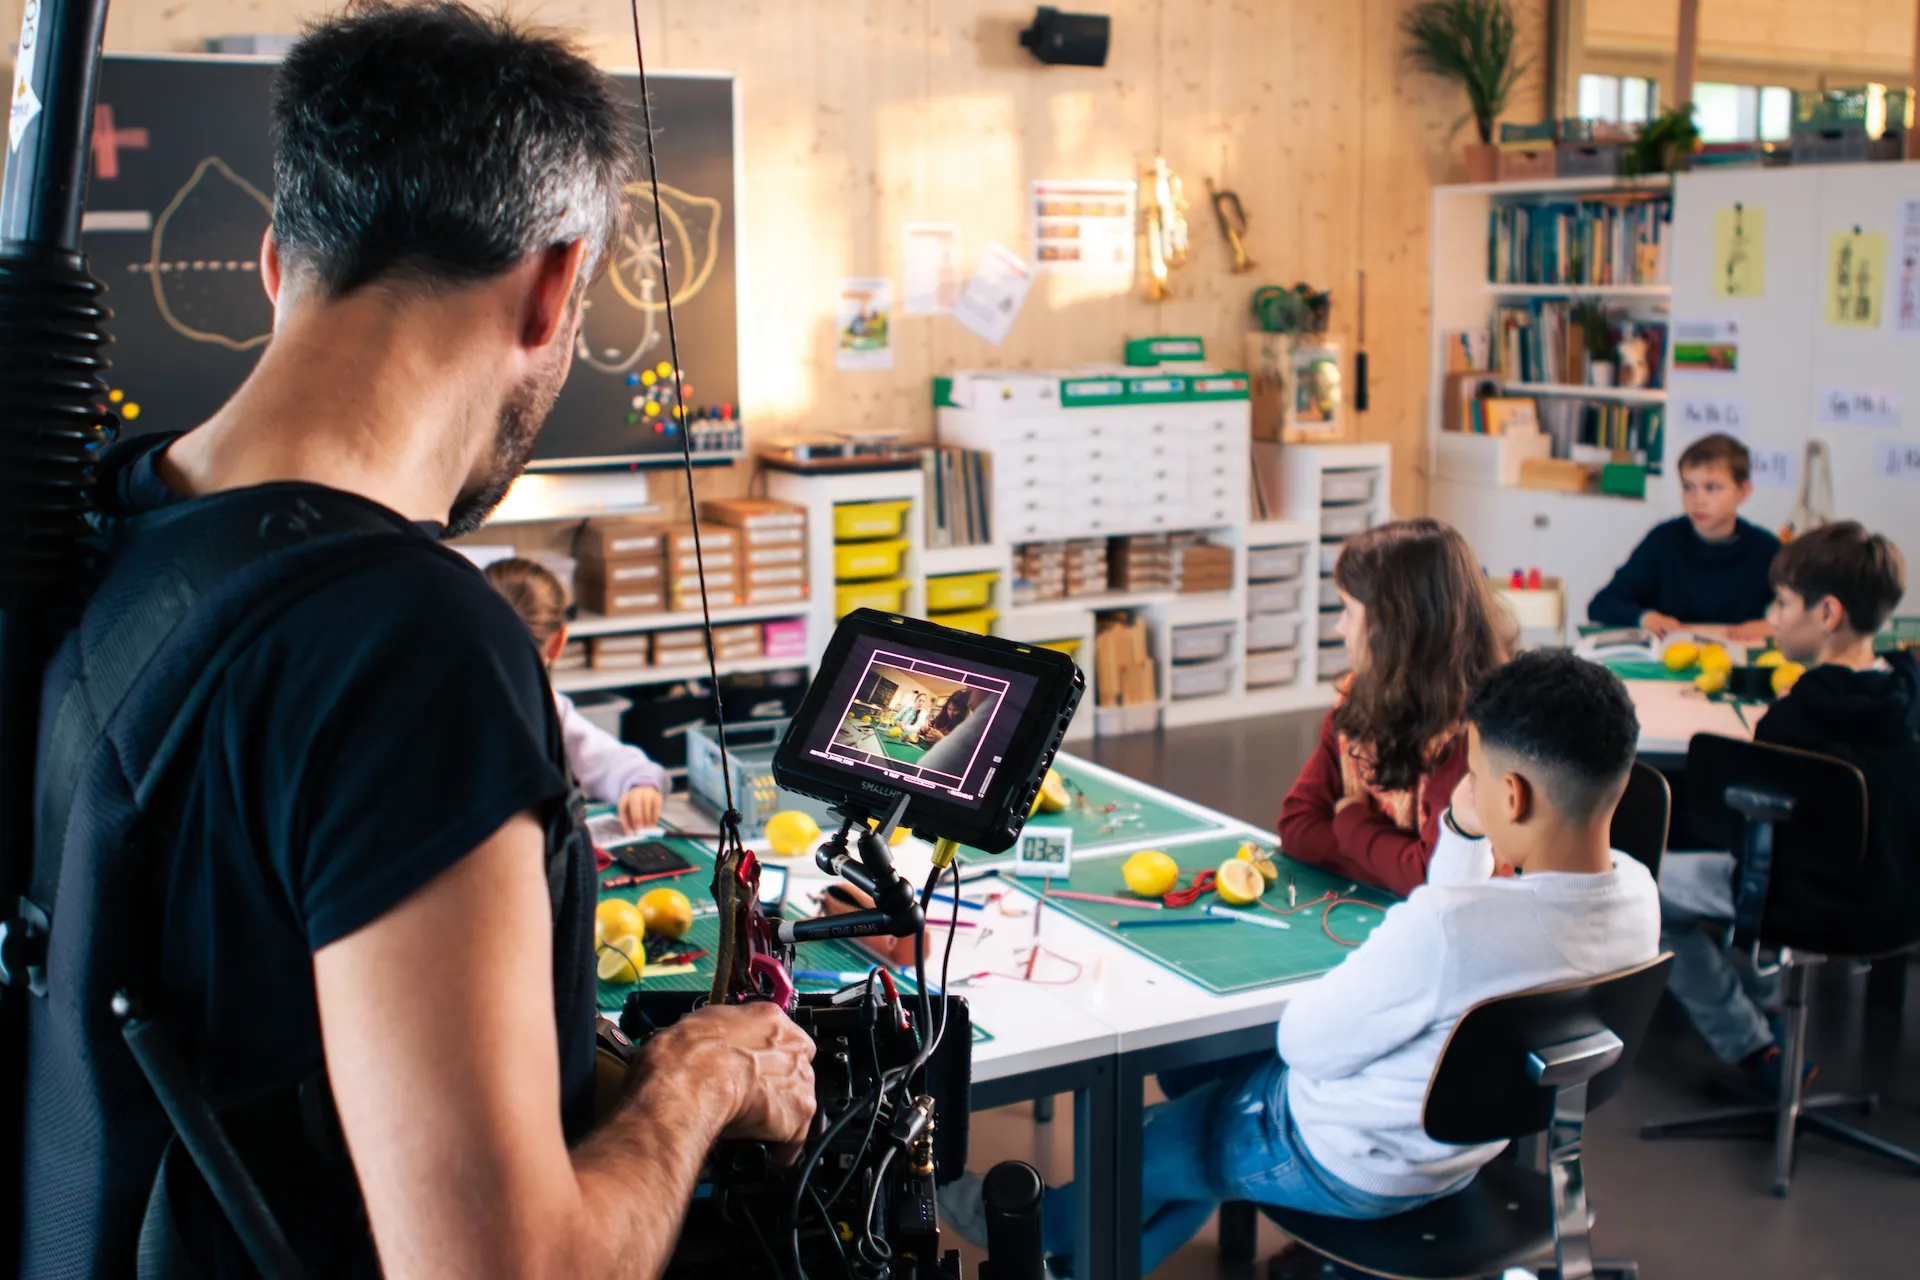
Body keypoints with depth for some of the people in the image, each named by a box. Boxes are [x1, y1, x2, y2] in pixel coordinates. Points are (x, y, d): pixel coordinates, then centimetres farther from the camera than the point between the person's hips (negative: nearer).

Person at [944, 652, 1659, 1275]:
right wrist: (1465, 832, -8)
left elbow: (1305, 1042, -23)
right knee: (1210, 1074, 25)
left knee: (1148, 1144, 18)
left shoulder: (1444, 928, -40)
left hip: (1351, 1166, -8)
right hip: (1468, 1146, 8)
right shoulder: (1637, 893, -14)